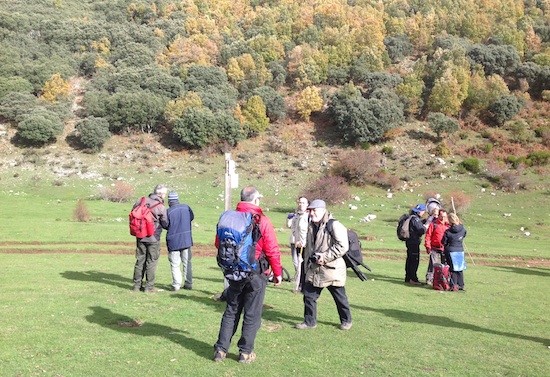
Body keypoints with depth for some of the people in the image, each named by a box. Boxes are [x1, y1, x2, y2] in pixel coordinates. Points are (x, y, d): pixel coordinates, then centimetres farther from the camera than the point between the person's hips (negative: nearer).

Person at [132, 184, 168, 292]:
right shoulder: (161, 207, -15)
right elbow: (166, 224, -7)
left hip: (140, 237, 5)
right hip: (153, 239, -5)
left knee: (140, 260, 13)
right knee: (151, 262, 5)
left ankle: (137, 285, 20)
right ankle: (149, 286, 10)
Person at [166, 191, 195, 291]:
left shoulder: (168, 211, -15)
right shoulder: (186, 207, -2)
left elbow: (165, 225, -7)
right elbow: (192, 217, 14)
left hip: (173, 241, -4)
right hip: (186, 240, 4)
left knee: (175, 264, 5)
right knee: (187, 262, 14)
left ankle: (176, 285, 2)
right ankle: (189, 283, 17)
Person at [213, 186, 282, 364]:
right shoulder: (262, 220, -15)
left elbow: (219, 244, 6)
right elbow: (272, 250, -14)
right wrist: (277, 273, -2)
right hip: (256, 275, -4)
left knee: (231, 311, 17)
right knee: (252, 314, 9)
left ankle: (221, 349, 19)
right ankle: (245, 352, 17)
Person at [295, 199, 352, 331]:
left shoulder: (334, 225, -16)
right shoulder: (311, 227, 10)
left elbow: (342, 246, -22)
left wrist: (325, 257, -22)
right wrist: (307, 263, 19)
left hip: (332, 269, -7)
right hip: (314, 269, 7)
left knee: (340, 297, 9)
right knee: (309, 295, 6)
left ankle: (346, 320, 29)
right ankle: (309, 321, 21)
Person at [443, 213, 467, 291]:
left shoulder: (448, 232, -16)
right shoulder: (463, 229, -6)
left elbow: (444, 242, -6)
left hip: (451, 251, -4)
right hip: (460, 251, 4)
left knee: (453, 269, 4)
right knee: (460, 269, 14)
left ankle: (454, 285, 1)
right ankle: (460, 285, 18)